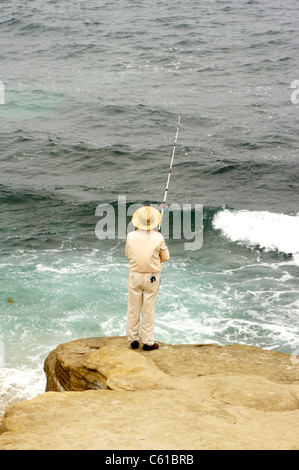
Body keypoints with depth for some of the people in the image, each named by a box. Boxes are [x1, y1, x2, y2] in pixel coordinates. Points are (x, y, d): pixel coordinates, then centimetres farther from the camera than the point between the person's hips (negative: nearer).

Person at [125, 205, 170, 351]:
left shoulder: (131, 236, -8)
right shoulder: (158, 237, -13)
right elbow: (165, 257, -1)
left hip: (135, 276, 2)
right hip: (152, 278, -1)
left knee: (133, 309, 11)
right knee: (148, 310, 6)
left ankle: (133, 340, 19)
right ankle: (147, 342, 11)